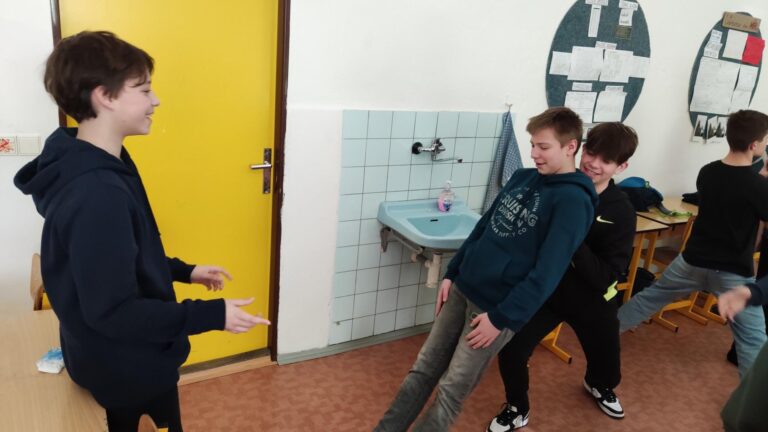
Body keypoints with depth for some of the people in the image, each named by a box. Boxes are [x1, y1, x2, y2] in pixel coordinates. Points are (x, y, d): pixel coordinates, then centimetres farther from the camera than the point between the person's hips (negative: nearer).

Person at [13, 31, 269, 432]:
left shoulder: (96, 167, 1)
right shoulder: (96, 193, -33)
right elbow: (112, 312, -30)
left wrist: (182, 271, 10)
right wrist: (212, 315, -27)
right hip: (124, 371, -9)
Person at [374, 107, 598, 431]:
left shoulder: (573, 201, -14)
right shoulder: (522, 177, 9)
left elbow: (547, 272, -19)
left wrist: (501, 318, -18)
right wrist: (451, 273, 11)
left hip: (499, 308, -6)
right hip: (463, 289, 7)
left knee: (450, 391, 2)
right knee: (423, 370, 11)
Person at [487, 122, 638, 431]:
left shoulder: (621, 212, -16)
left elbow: (605, 278, -22)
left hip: (589, 298, 1)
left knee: (605, 357, 20)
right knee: (511, 350, -12)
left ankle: (599, 385, 60)